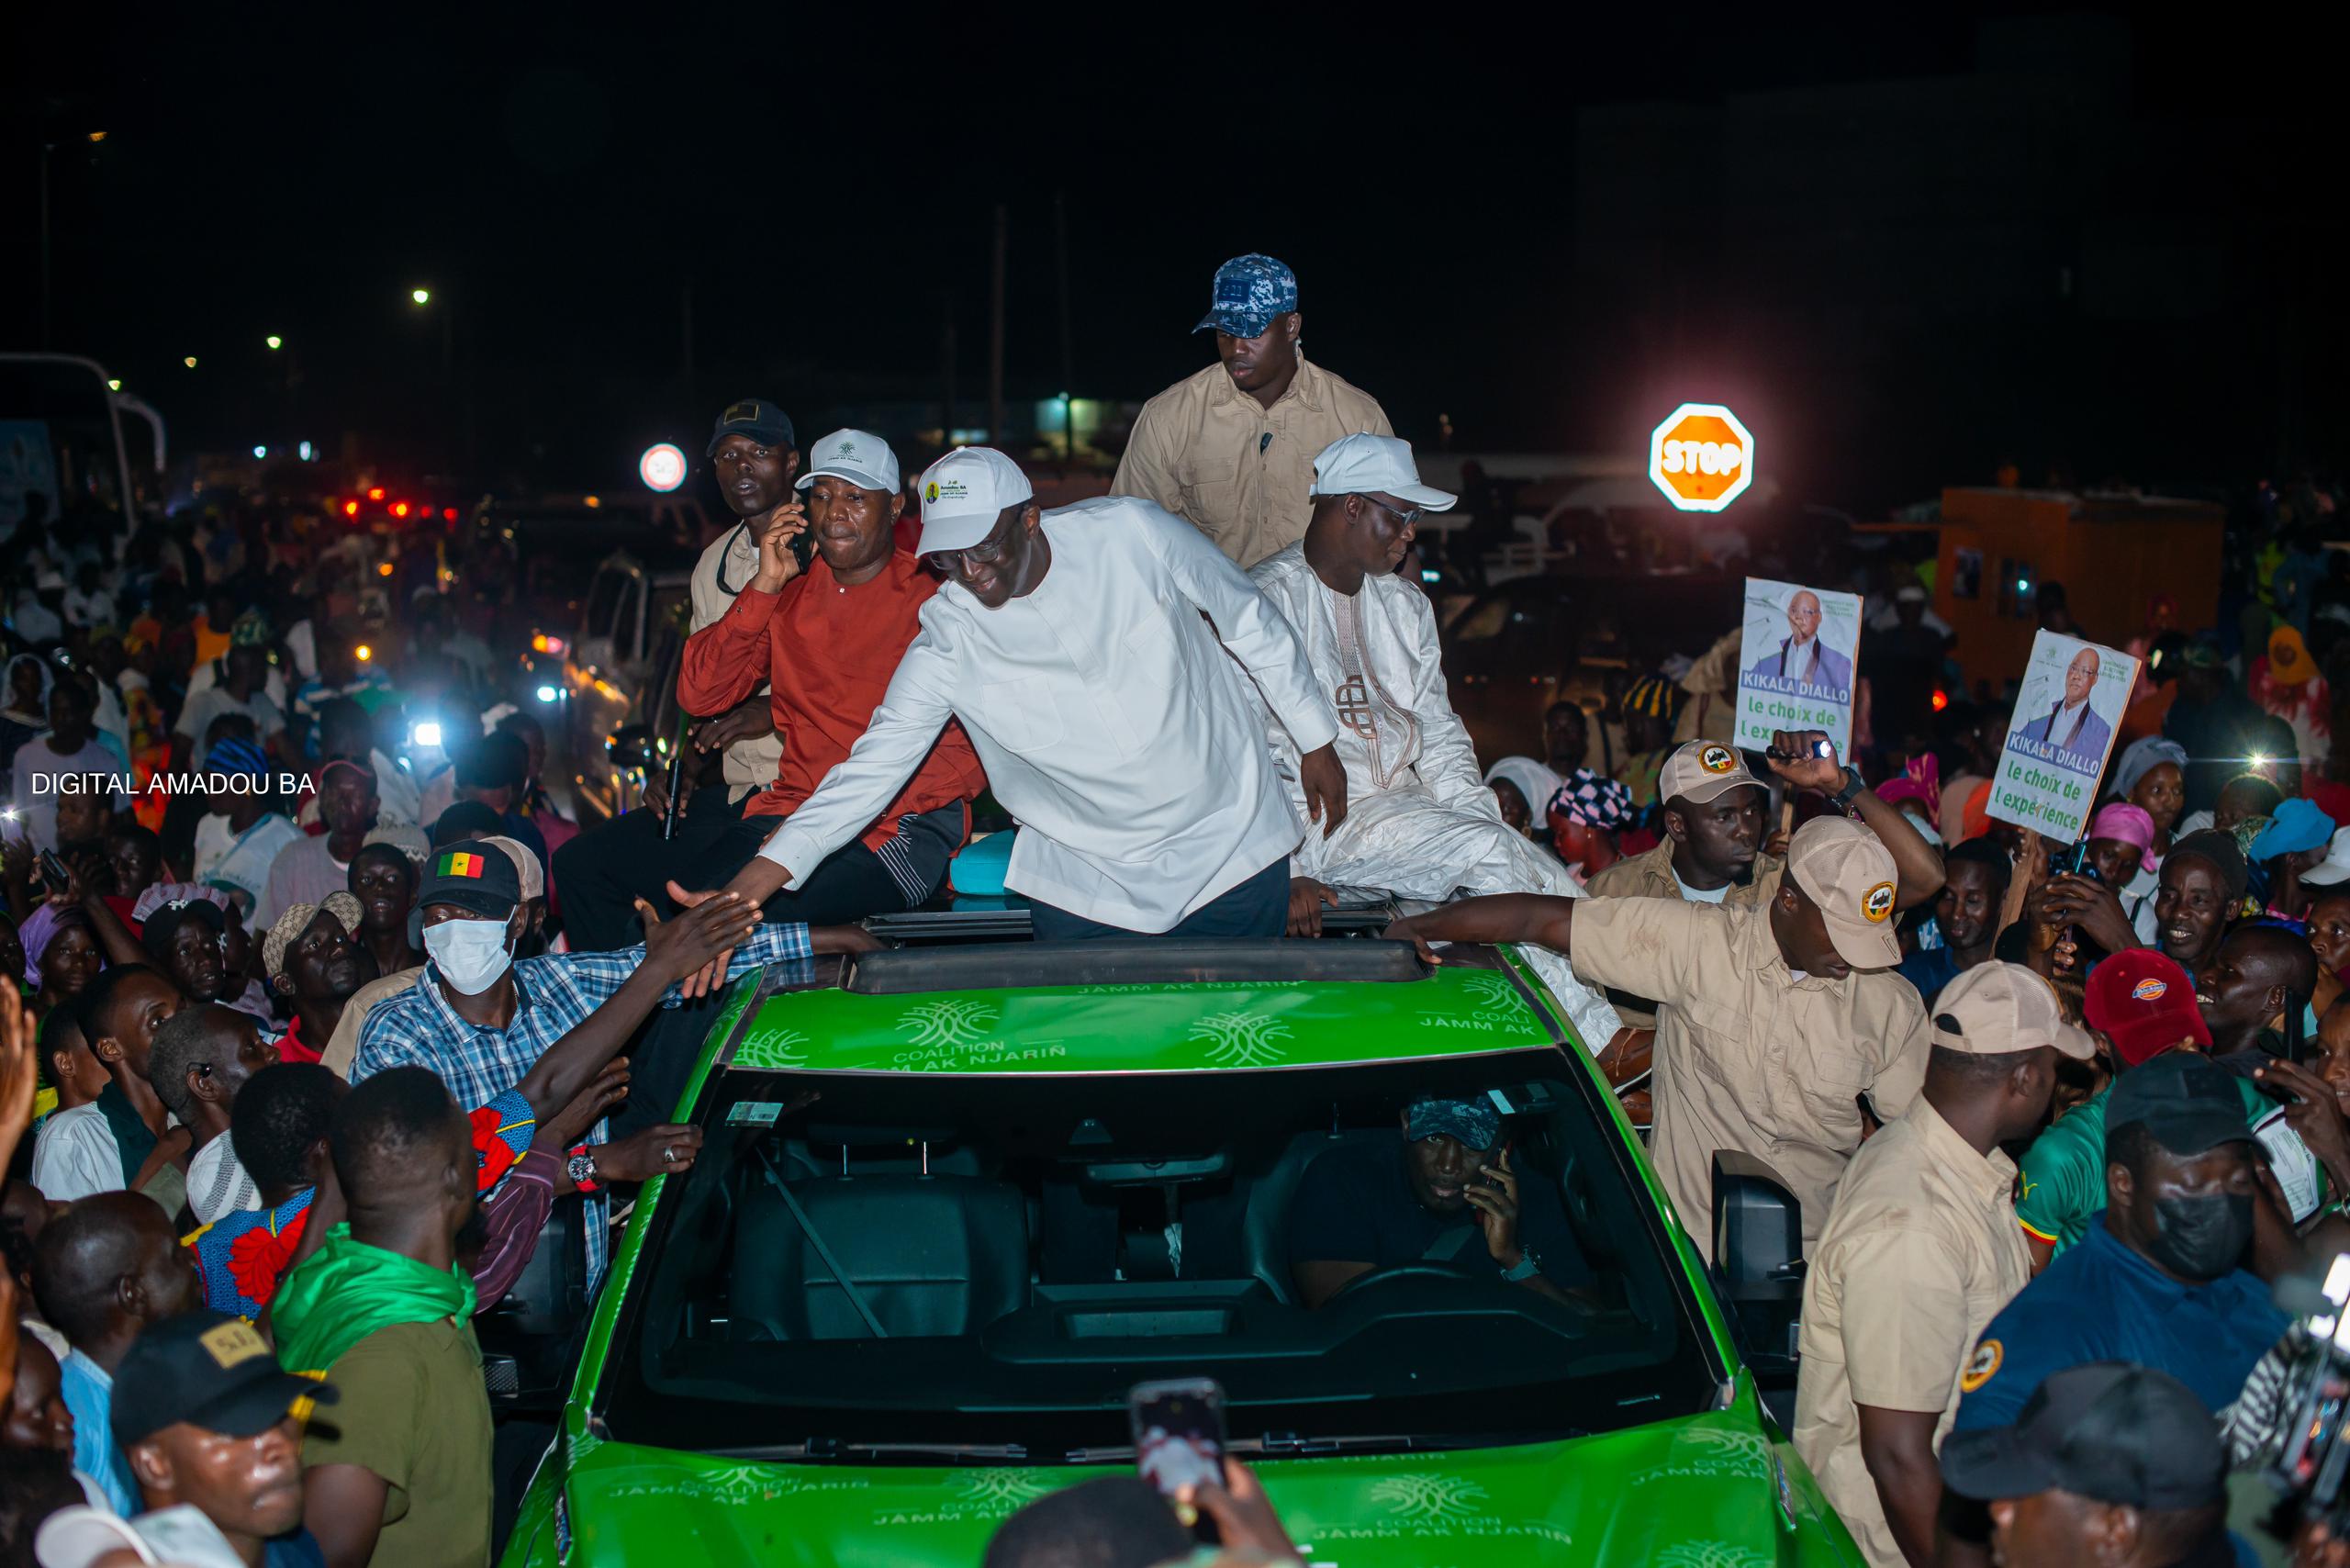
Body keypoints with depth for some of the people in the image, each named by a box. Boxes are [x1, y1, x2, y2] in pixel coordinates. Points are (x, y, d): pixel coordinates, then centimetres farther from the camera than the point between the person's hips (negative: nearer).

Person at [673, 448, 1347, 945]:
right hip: (1086, 889, 1)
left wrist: (1316, 742, 7)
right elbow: (875, 763, -14)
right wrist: (744, 892, -24)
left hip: (1230, 848, 0)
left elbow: (1250, 620, 0)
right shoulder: (949, 636, -12)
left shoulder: (1132, 534, -14)